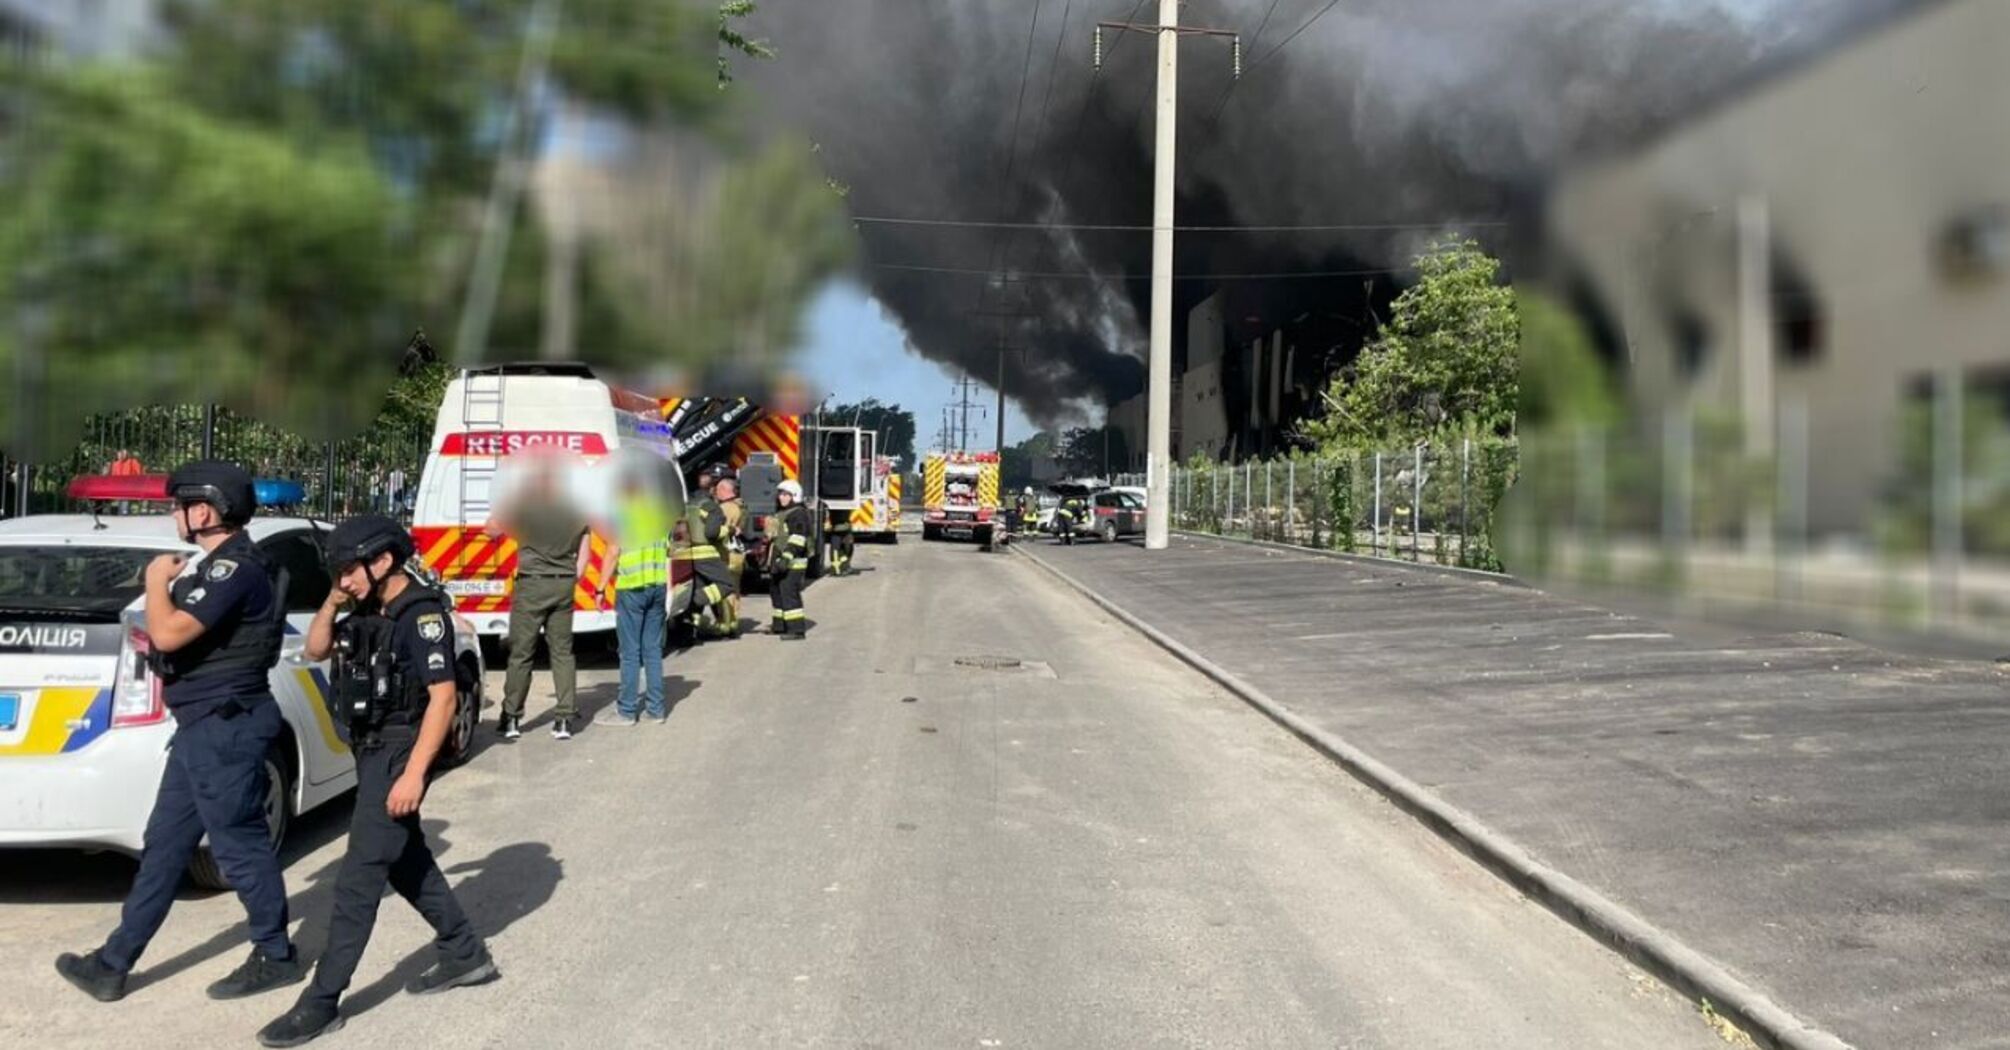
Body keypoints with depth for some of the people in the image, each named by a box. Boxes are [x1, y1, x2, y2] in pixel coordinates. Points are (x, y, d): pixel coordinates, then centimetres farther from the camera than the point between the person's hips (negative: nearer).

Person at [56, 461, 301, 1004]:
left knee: (239, 844, 0)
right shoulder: (215, 564, 15)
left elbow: (169, 633, -27)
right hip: (204, 727, 11)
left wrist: (156, 580, -10)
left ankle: (276, 957, 14)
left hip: (225, 728, -11)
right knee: (163, 847, 15)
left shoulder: (236, 569, -20)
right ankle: (114, 964, 23)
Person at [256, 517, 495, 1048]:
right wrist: (333, 600, 0)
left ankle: (321, 1004, 1)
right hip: (372, 752, 10)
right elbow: (315, 650, 17)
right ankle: (466, 955, 30)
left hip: (398, 754, -10)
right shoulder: (370, 611, 8)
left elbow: (443, 697, -22)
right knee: (406, 860, 18)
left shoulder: (423, 614, -18)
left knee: (359, 877, -6)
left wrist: (413, 773, -24)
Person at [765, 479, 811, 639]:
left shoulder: (799, 514, -12)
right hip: (779, 562, 11)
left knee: (789, 594, -14)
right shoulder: (782, 514, 21)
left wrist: (787, 557, -30)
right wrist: (772, 561, 29)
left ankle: (797, 629, -15)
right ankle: (780, 626, 27)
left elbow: (797, 539, -23)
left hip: (792, 564, -11)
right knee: (778, 593, 16)